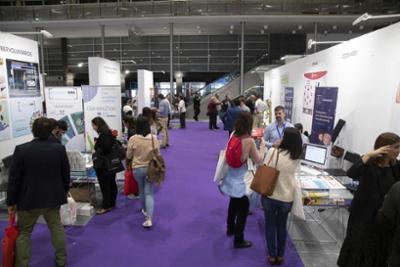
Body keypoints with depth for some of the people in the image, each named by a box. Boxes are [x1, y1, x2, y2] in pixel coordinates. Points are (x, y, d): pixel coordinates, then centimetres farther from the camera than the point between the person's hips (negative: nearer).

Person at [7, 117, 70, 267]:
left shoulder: (21, 150, -14)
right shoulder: (60, 149, -7)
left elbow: (14, 178, -9)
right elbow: (66, 174, 2)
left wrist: (11, 201, 2)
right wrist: (64, 191, 19)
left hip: (29, 199, -2)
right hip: (53, 197, 3)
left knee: (23, 232, 13)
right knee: (56, 227, 17)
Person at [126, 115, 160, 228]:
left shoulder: (133, 139, -14)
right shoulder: (154, 138, -11)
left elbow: (128, 156, -3)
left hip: (137, 168, 0)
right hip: (150, 168, 0)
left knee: (141, 190, 22)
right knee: (149, 193, 3)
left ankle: (145, 210, 43)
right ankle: (149, 219, -6)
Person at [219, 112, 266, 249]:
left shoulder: (233, 135, -3)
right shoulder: (249, 141, -22)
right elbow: (258, 160, -11)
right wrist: (262, 145, 2)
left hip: (230, 177, 8)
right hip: (240, 180, -7)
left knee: (233, 203, 29)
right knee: (243, 210, 9)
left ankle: (230, 229, 47)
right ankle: (238, 240, 20)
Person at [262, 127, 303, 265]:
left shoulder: (272, 152, -16)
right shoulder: (297, 159, -7)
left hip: (269, 195, -2)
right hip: (286, 198, 2)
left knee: (270, 226, 16)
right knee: (282, 226, 21)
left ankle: (272, 255, 28)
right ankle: (280, 256, 34)